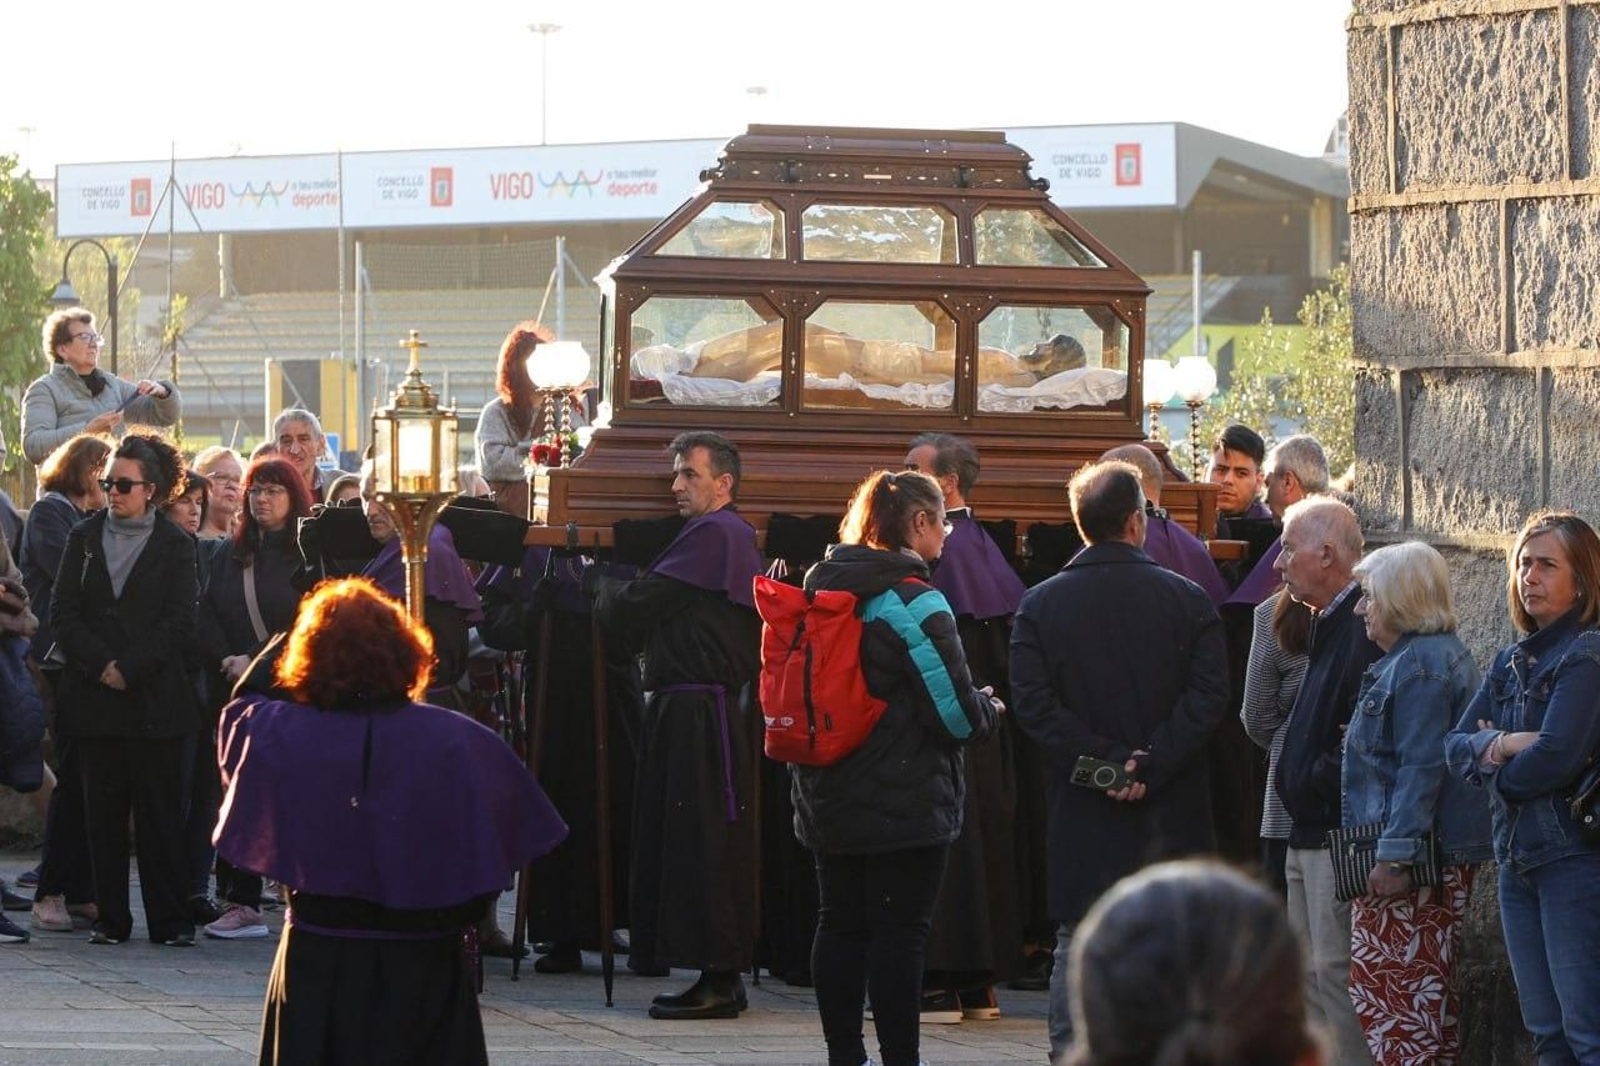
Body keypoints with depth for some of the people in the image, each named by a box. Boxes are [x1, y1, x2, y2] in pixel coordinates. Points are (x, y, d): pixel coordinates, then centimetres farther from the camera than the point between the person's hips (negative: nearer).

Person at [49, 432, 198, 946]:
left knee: (161, 812, -2)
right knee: (103, 812, 4)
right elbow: (63, 612, 5)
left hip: (155, 699, -3)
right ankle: (111, 918, 9)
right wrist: (101, 665, -8)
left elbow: (180, 622, -4)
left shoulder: (175, 545, 3)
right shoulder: (84, 538, 11)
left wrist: (129, 668, -11)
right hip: (94, 700, 3)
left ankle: (170, 920, 1)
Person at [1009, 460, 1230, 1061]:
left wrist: (1106, 761, -9)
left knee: (1077, 946, 5)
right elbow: (1209, 699, -9)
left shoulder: (1040, 605, 0)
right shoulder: (1188, 600, -1)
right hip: (1172, 810, 0)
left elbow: (1032, 703, -8)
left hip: (1082, 812, 0)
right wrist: (1149, 767, -11)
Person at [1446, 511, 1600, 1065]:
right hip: (1519, 861, 8)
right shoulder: (1512, 661, 14)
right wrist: (1498, 745, -13)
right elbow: (1456, 744, 9)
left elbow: (1556, 757, -20)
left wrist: (1498, 771, -2)